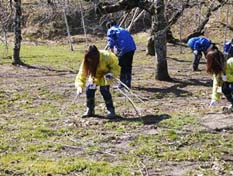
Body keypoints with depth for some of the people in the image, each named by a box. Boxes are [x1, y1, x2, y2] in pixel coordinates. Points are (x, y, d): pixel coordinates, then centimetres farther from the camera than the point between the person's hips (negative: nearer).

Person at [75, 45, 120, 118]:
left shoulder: (107, 57, -35)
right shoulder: (86, 62, -27)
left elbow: (116, 68, -23)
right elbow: (81, 74, -27)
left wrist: (110, 74, -41)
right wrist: (79, 86, -40)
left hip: (105, 74, -3)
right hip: (94, 74, 3)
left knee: (104, 90, -19)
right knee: (89, 89, -11)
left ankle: (111, 110, -4)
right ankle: (90, 110, 8)